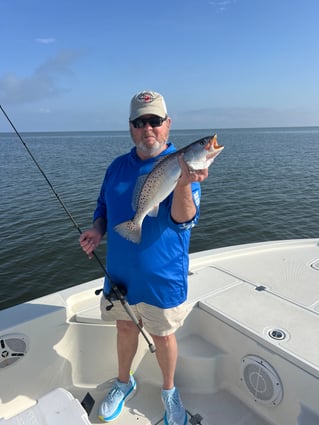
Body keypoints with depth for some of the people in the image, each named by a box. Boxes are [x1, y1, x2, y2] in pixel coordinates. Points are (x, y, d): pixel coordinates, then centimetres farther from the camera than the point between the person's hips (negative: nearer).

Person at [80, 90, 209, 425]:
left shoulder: (182, 164, -13)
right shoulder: (118, 166, 2)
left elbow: (183, 219, -25)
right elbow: (103, 207, 13)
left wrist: (183, 183, -43)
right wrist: (97, 230, -7)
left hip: (161, 276, -4)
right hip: (120, 272, 4)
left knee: (163, 335, 15)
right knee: (125, 327, 22)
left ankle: (169, 391, 43)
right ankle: (124, 383, 49)